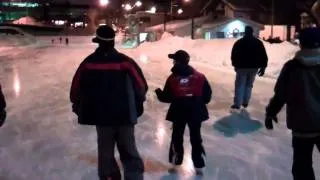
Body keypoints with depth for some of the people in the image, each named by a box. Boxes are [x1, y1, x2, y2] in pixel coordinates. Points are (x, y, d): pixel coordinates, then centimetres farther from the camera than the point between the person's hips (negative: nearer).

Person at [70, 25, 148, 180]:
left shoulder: (88, 62, -2)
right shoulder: (125, 61, -8)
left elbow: (76, 87, 6)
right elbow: (141, 85, -5)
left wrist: (77, 105, 24)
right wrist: (137, 104, 13)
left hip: (101, 115, 1)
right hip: (125, 115, -1)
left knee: (106, 152, 16)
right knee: (129, 152, 10)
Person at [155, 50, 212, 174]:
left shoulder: (172, 78, -10)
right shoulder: (200, 77, -6)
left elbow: (166, 98, -7)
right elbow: (207, 95, -3)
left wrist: (158, 92, 13)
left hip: (178, 113, -1)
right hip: (196, 112, 1)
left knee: (177, 137, 18)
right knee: (196, 138, 12)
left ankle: (176, 161, 29)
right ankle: (199, 165, 16)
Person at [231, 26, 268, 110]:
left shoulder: (239, 42, -1)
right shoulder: (258, 42, 5)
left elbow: (233, 55, 1)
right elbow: (264, 56, 1)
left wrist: (235, 65, 16)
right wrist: (263, 67, 6)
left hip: (242, 67, -2)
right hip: (254, 67, 2)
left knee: (240, 85, 0)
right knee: (249, 85, 14)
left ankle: (237, 104, -5)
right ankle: (245, 102, 13)